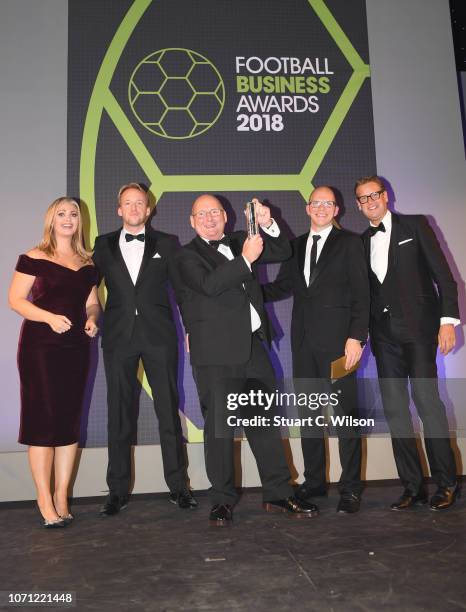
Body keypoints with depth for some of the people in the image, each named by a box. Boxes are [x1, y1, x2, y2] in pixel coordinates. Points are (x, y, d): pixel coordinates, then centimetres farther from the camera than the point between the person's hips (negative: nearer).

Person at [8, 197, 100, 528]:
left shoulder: (87, 263, 13)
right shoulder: (34, 258, -2)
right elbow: (15, 299, -7)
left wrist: (92, 319, -3)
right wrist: (50, 317, -20)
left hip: (77, 347, 5)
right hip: (41, 346, -5)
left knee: (70, 421, 7)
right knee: (44, 420, -2)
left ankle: (62, 496, 19)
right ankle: (45, 499, 9)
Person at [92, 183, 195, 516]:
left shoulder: (166, 243, 7)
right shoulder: (104, 245, 11)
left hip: (159, 336, -1)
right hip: (118, 337, 1)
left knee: (169, 411, 4)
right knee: (119, 414, 7)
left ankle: (178, 485, 16)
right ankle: (118, 489, 18)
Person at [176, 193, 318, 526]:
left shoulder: (239, 241, 16)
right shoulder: (188, 255, 1)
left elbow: (283, 252, 14)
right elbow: (209, 284, -17)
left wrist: (268, 224, -1)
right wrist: (245, 259, -18)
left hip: (254, 346, 5)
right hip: (217, 352, -5)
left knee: (265, 422, 11)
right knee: (220, 427, 1)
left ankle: (278, 494, 22)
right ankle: (223, 501, 15)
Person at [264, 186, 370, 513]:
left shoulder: (349, 242, 2)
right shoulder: (297, 245, 16)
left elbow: (361, 293, -5)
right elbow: (281, 287, 16)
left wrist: (357, 337, -13)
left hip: (337, 339, -5)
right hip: (304, 341, 5)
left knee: (345, 412, -1)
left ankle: (351, 487, 11)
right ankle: (314, 481, 24)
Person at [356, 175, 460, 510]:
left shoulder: (415, 225, 5)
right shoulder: (361, 242, 16)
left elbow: (442, 273, -1)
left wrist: (448, 319, -10)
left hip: (418, 326, -4)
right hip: (384, 334, 5)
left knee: (427, 400, -11)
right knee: (394, 408, 3)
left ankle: (447, 483, 4)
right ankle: (413, 486, 12)